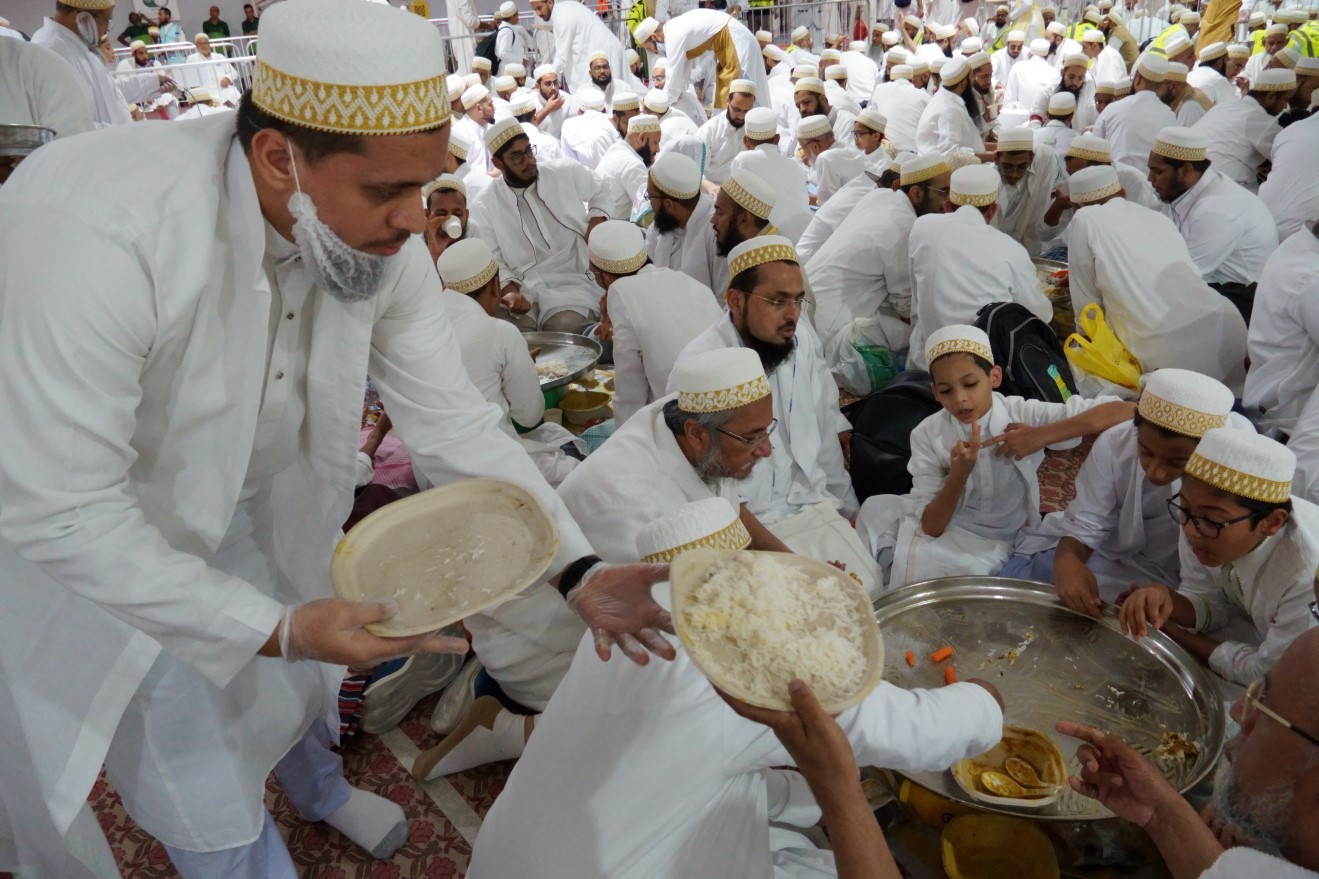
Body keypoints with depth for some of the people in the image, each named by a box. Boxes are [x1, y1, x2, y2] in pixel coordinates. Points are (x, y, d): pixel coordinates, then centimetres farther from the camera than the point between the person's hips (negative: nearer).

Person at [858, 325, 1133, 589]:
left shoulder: (1024, 414, -15)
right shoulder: (927, 435, -12)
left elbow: (1125, 411, -23)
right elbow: (931, 527, -14)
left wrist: (1042, 435, -31)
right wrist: (959, 474, -30)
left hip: (999, 542, -2)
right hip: (945, 533, 2)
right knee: (877, 509, -22)